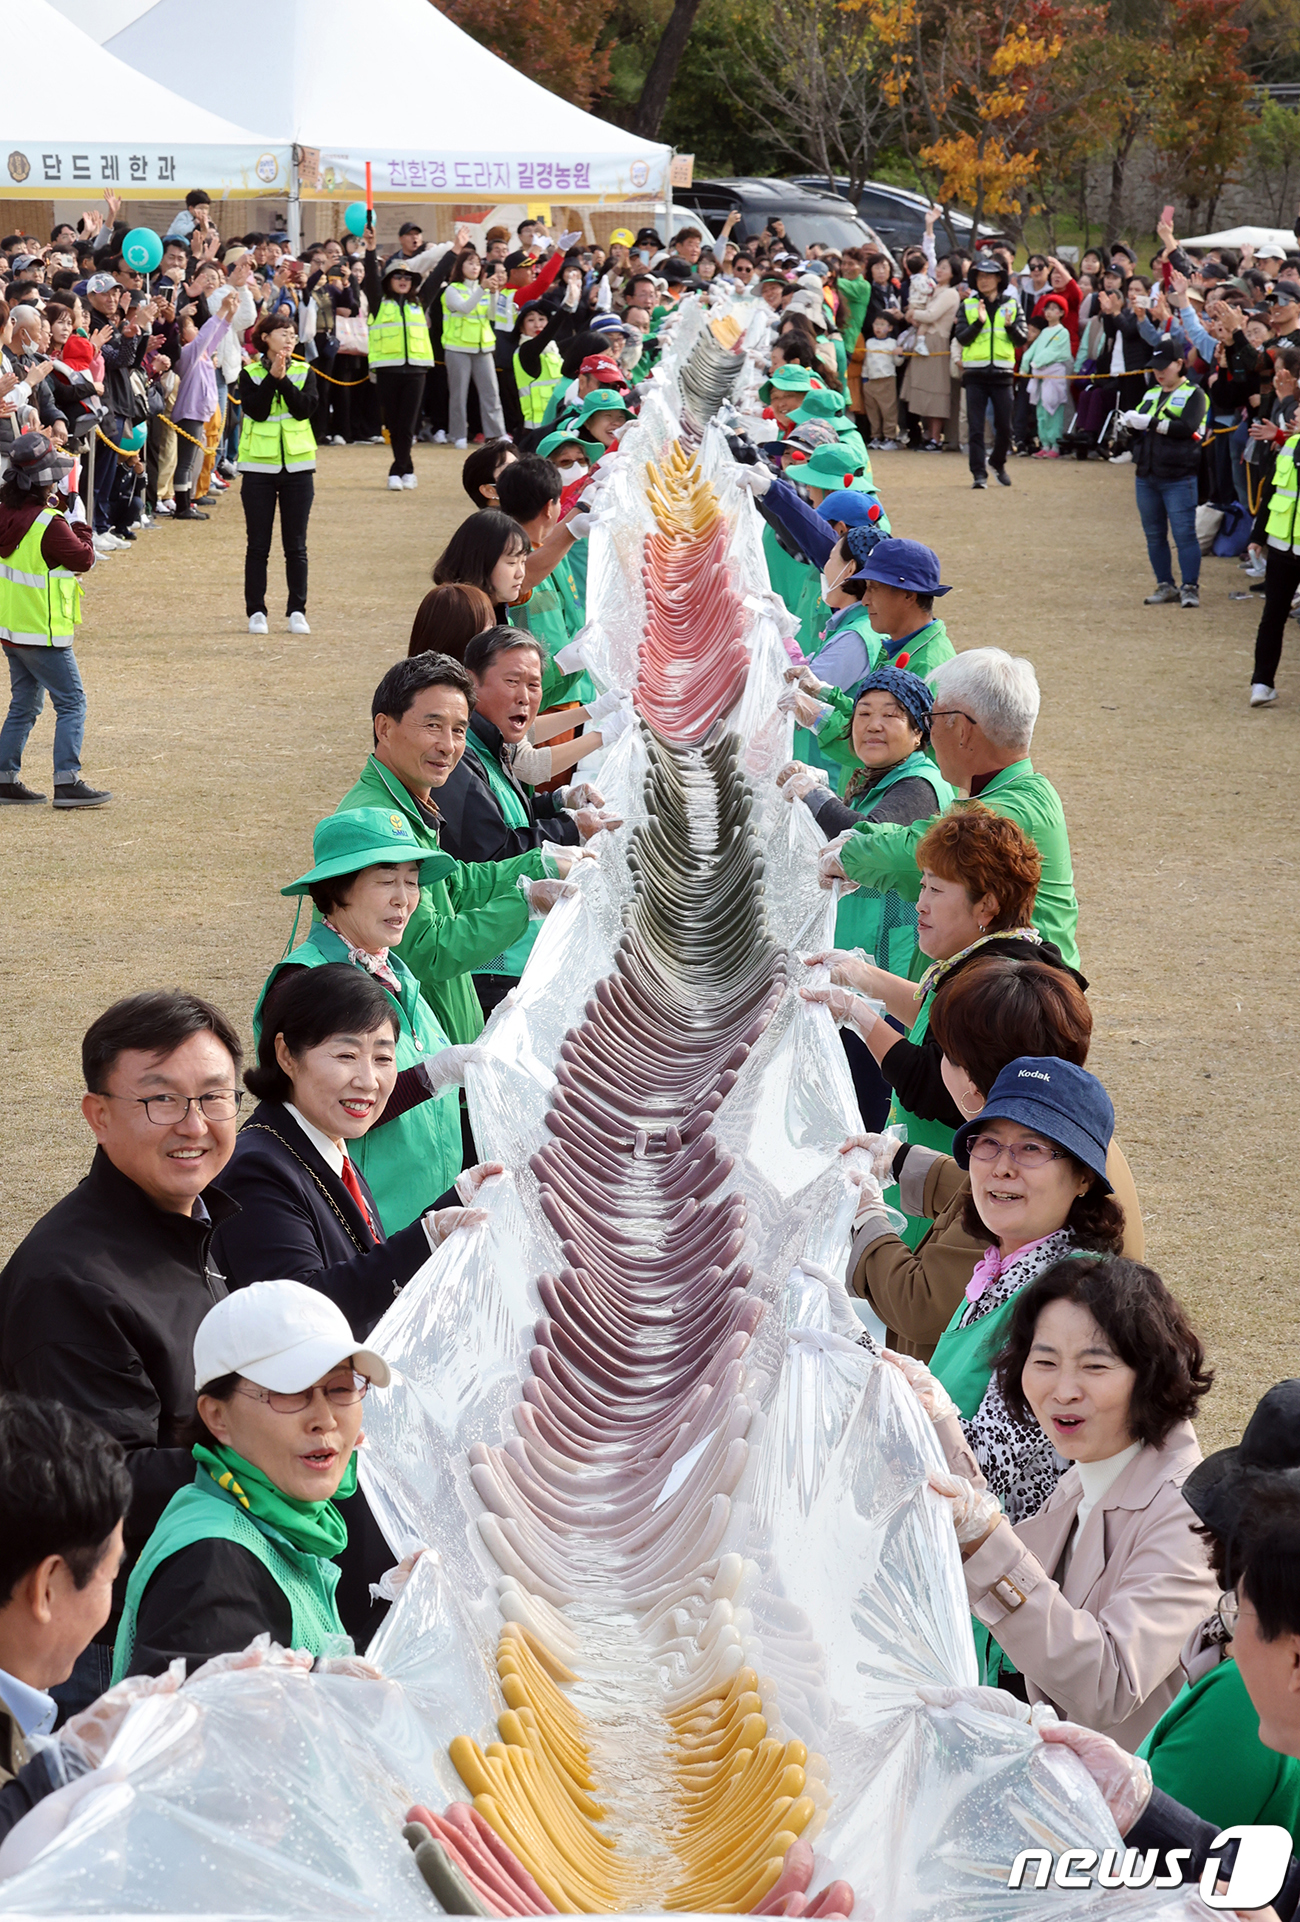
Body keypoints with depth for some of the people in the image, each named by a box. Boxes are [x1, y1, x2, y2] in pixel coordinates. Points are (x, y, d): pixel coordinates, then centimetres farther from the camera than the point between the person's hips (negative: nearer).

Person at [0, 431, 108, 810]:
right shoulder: (49, 525, -21)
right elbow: (84, 559, -11)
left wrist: (58, 506, 11)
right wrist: (81, 527, 5)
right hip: (42, 632, -8)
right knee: (71, 703, -1)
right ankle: (67, 782, -7)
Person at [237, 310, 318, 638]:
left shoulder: (304, 372, 6)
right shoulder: (250, 374, 2)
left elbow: (305, 409, -10)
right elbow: (255, 410, -14)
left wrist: (283, 378, -17)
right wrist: (272, 377, -17)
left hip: (297, 466, 1)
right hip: (259, 466, -1)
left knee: (296, 546, 4)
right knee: (258, 546, 2)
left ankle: (297, 611, 10)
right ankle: (256, 611, 8)